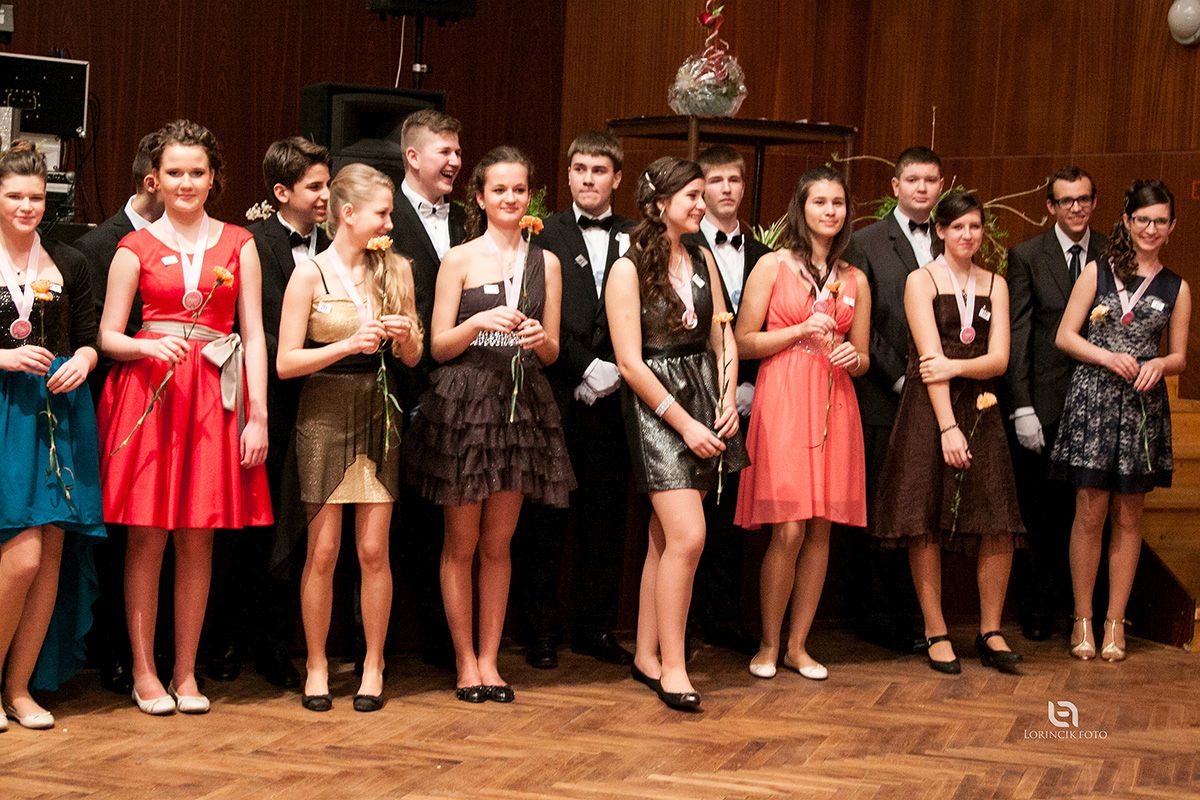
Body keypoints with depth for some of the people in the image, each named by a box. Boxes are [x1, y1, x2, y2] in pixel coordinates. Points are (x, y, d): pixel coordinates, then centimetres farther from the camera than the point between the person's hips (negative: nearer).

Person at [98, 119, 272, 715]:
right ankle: (144, 672, 9)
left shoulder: (238, 244, 9)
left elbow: (254, 334, 5)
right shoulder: (136, 247, 6)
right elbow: (108, 337, 5)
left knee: (198, 538, 4)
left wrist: (258, 414, -3)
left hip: (214, 396, 1)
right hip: (147, 392, -1)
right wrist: (151, 347, -16)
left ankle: (185, 672, 12)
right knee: (147, 536, 0)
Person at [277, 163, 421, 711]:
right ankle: (316, 666, 15)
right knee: (323, 550, 1)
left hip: (378, 415, 3)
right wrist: (349, 344, -17)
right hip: (324, 414, -3)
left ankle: (373, 666, 14)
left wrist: (405, 335, -9)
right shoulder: (310, 274, -4)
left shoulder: (394, 270, 7)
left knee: (374, 550, 2)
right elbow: (286, 362, -8)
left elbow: (413, 358, 12)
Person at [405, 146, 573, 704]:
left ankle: (489, 659, 15)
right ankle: (464, 659, 13)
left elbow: (553, 352, 11)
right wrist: (479, 323, -19)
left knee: (498, 543, 8)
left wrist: (539, 339, -11)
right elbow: (439, 346, -2)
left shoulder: (545, 263, 9)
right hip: (463, 402, -3)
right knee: (461, 542, 3)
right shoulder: (459, 260, 0)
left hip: (521, 406, 3)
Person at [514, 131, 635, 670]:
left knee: (606, 517, 7)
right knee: (546, 518, 3)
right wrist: (586, 368, -12)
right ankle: (541, 630, 12)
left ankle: (596, 627, 18)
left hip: (611, 398, 3)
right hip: (556, 397, -2)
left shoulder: (633, 241, 9)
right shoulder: (545, 236, 2)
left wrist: (613, 373, -10)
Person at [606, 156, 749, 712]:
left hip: (703, 400, 6)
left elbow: (723, 337, 12)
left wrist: (728, 403, -2)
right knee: (687, 536, -15)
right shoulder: (629, 270, -7)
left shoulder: (702, 261, 12)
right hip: (654, 406, -6)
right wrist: (684, 423, -13)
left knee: (665, 538, 9)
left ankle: (646, 657, 17)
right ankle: (672, 666, -6)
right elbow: (630, 362, -11)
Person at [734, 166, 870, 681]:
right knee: (788, 531, -9)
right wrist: (802, 330, -11)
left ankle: (798, 644, 14)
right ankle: (769, 645, 6)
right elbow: (744, 343, -2)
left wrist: (852, 356, -6)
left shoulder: (855, 280, 13)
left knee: (821, 530, 4)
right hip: (782, 401, -4)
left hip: (834, 406, 4)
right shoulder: (773, 266, 2)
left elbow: (861, 359, 17)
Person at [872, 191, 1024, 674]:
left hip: (980, 409, 4)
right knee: (927, 524, -3)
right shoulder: (922, 280, 0)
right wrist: (948, 426, -16)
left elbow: (999, 358, 3)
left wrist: (955, 366, -16)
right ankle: (936, 634, 7)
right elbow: (931, 356, -9)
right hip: (928, 409, -3)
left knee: (1000, 525, -3)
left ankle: (990, 633, 8)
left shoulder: (995, 285, 12)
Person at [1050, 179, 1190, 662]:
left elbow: (1180, 357, 12)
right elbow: (1065, 337, 1)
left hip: (1143, 406, 2)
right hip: (1093, 400, -2)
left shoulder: (1176, 288, 9)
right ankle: (1083, 619, 10)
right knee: (1090, 514, 0)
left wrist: (1158, 364, -10)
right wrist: (1108, 356, -14)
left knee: (1128, 518, 7)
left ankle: (1115, 621, 14)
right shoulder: (1098, 271, 4)